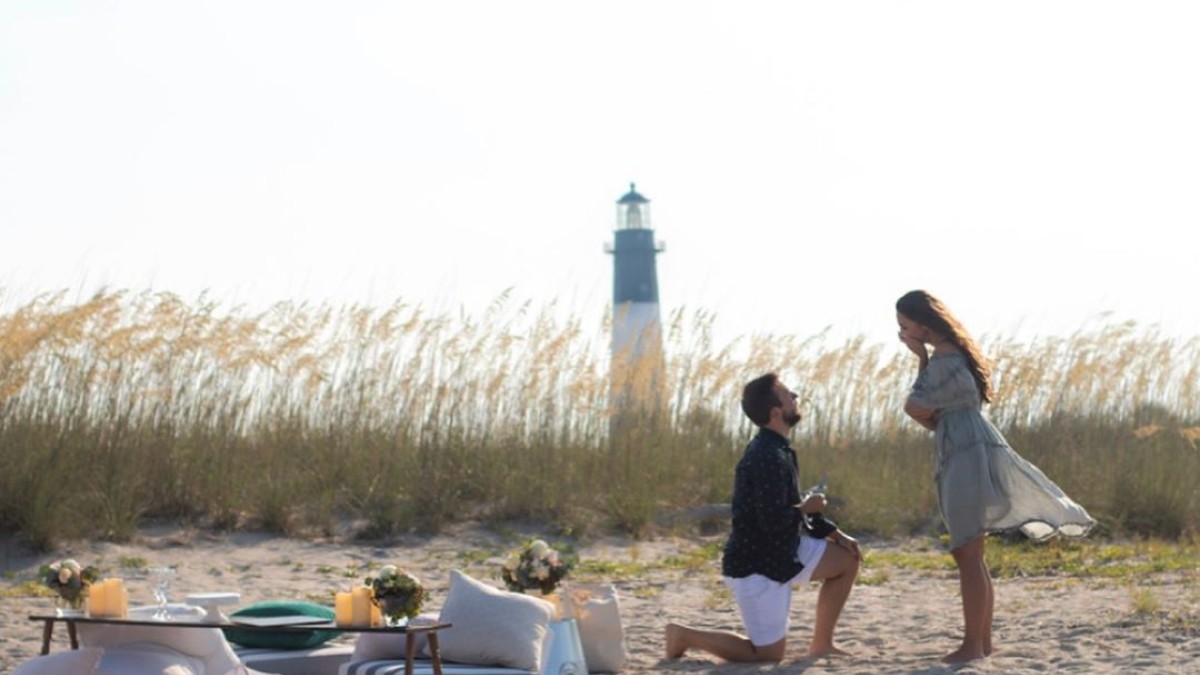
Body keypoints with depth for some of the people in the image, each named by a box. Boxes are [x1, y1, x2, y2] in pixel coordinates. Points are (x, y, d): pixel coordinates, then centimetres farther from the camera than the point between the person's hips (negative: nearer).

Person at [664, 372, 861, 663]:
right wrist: (806, 508, -11)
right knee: (769, 653, -3)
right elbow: (774, 523, -30)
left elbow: (788, 508, 18)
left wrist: (834, 534, 9)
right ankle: (685, 636, 7)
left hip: (782, 554, 10)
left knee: (847, 560, 12)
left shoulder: (777, 450, 8)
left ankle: (821, 645, 17)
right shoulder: (767, 458, -25)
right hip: (755, 567, -10)